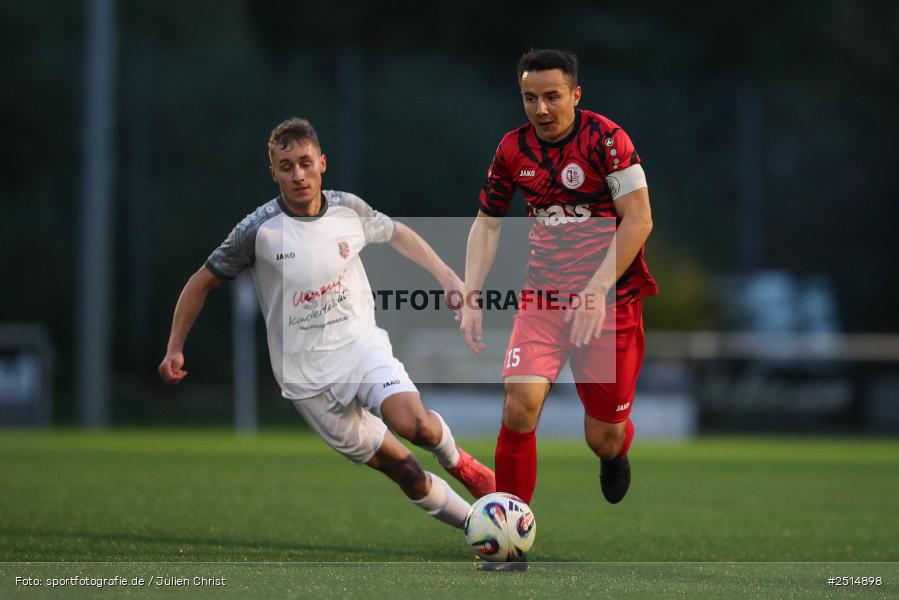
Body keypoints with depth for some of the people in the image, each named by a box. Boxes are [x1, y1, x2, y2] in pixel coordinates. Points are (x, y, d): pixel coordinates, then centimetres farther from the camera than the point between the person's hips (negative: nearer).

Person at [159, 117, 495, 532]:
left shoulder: (348, 209, -5)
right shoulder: (259, 229, -13)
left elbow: (396, 234, 17)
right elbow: (202, 283, -1)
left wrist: (446, 276, 11)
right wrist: (174, 349, -4)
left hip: (361, 344, 1)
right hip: (308, 378, -1)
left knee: (416, 426, -27)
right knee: (402, 470, -3)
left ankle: (457, 462, 7)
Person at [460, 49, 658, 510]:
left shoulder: (605, 139, -12)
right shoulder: (513, 149, 1)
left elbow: (639, 220, -15)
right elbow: (486, 223, 12)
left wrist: (596, 290, -21)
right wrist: (471, 298, 1)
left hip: (611, 298, -3)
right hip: (543, 296, 3)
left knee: (604, 438, 3)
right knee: (520, 403, -22)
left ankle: (616, 449, 42)